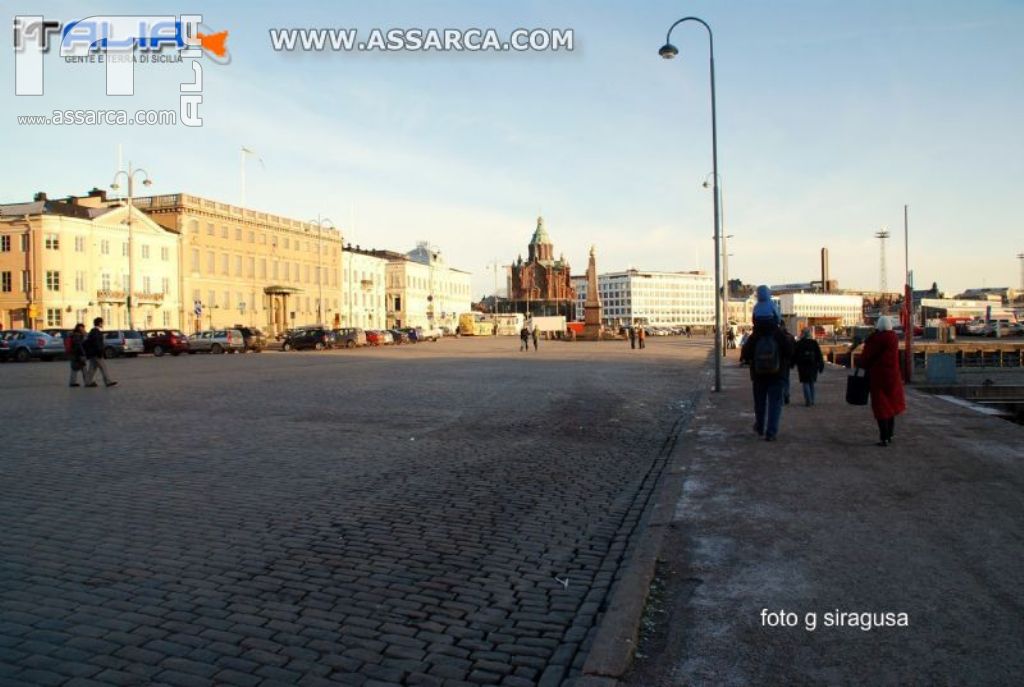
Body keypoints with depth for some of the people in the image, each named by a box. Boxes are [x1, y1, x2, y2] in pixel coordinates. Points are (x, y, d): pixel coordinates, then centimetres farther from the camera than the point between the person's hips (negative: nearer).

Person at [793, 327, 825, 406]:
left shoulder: (798, 344, -4)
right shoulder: (814, 343, 2)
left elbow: (794, 355, 1)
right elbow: (819, 355, 4)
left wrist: (792, 364, 12)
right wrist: (821, 366, 8)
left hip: (803, 366, -3)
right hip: (813, 366, 3)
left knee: (805, 383, -1)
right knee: (811, 383, 15)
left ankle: (808, 401, -12)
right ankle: (812, 400, 15)